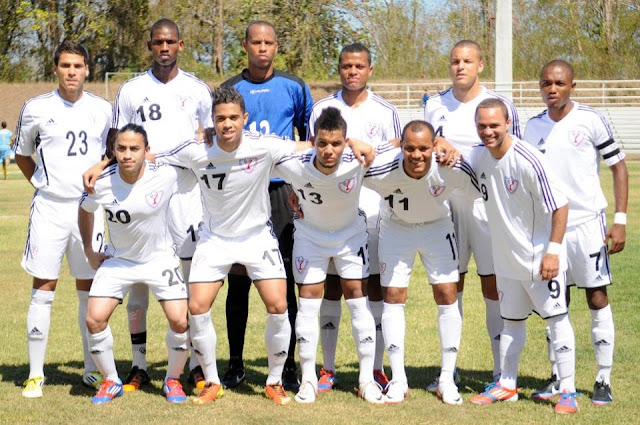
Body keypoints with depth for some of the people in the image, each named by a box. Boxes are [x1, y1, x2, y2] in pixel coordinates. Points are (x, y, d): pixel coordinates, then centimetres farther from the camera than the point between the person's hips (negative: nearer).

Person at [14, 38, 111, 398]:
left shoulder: (102, 109, 6)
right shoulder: (37, 108, 0)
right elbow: (22, 155, 13)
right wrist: (44, 184, 6)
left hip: (88, 207, 2)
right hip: (49, 209, -2)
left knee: (90, 290, 7)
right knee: (43, 290, -3)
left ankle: (92, 369, 17)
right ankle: (36, 374, 2)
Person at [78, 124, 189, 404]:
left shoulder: (166, 175, -21)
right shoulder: (101, 183, -16)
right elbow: (85, 210, 8)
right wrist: (89, 251, 9)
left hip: (160, 258, -1)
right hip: (117, 260, 1)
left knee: (179, 321, -14)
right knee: (94, 319, -13)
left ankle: (173, 380, 13)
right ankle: (111, 381, 10)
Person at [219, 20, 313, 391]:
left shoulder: (295, 88, 6)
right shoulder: (229, 90, 7)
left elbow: (310, 138, 14)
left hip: (282, 190, -1)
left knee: (285, 280, -1)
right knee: (238, 281, 3)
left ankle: (289, 366, 6)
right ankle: (236, 365, 12)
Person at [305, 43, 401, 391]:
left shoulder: (385, 112, 6)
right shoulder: (322, 109, 7)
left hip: (374, 209, 0)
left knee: (375, 285, 0)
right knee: (331, 285, 2)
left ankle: (377, 369, 6)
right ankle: (328, 369, 9)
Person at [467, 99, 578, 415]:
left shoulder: (528, 161, -24)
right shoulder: (478, 156, -3)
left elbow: (560, 205, -20)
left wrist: (553, 251, -21)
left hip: (540, 256, -7)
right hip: (507, 257, 7)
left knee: (556, 318, -2)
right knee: (512, 320, 17)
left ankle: (568, 391, 3)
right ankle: (506, 385, 28)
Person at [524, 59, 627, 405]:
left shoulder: (591, 121, -7)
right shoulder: (534, 127, 6)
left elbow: (618, 167, -4)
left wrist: (620, 220, -10)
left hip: (587, 222, -4)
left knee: (597, 299, -2)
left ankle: (604, 380, 3)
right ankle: (558, 377, 15)